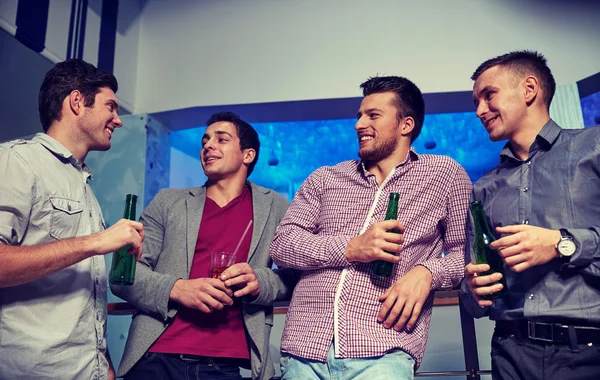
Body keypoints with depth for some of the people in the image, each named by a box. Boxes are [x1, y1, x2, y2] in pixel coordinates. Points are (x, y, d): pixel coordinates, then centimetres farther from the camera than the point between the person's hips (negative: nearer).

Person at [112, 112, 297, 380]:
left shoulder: (275, 208, 7)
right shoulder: (168, 202, 9)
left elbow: (297, 275, 4)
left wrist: (260, 281, -16)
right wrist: (176, 288, -14)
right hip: (158, 358, 1)